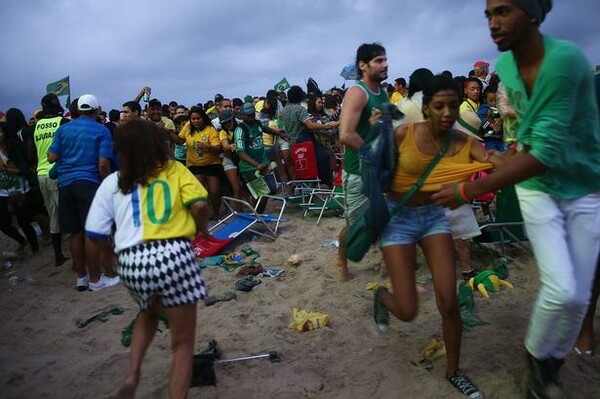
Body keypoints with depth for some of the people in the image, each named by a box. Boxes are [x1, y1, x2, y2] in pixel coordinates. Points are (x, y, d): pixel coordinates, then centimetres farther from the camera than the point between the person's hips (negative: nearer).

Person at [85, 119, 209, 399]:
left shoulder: (112, 182, 13)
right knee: (182, 343, 12)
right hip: (173, 255, -3)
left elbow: (95, 234, 10)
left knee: (149, 313, 35)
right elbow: (199, 204, -6)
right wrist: (201, 228, 13)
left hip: (131, 262, 3)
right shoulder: (175, 170, 9)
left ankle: (132, 375, 22)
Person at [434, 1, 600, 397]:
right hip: (537, 187, 2)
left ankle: (552, 365, 29)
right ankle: (537, 357, 17)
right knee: (561, 290, -12)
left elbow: (546, 152, -31)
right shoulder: (504, 65, -6)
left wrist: (470, 190, -31)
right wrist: (520, 147, -1)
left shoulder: (566, 59, -26)